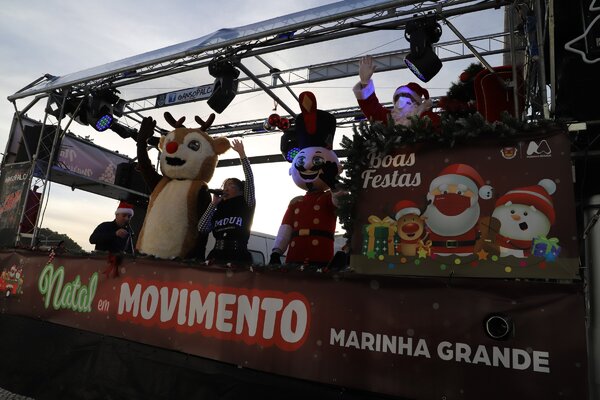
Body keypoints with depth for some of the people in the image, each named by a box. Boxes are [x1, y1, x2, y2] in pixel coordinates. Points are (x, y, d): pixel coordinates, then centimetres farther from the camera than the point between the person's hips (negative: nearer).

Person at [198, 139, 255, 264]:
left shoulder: (246, 206, 7)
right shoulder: (218, 211, 17)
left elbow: (249, 179, -4)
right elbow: (202, 228, 3)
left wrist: (241, 154, -7)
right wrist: (214, 203, 5)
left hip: (239, 257, -4)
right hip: (216, 257, 4)